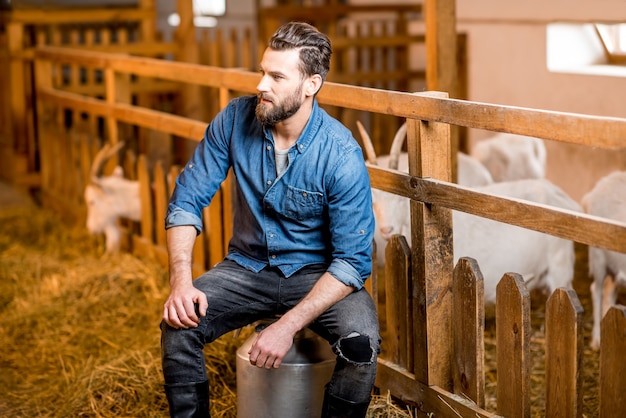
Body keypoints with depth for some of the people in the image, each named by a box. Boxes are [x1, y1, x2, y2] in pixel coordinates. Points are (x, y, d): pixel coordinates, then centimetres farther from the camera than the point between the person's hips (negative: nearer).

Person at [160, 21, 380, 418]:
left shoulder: (342, 155, -21)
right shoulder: (236, 119, -10)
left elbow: (353, 262, -20)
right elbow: (187, 199, -5)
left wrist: (287, 325, -28)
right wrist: (181, 280, -21)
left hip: (317, 275, -2)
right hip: (248, 266, 3)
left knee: (361, 341, -31)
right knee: (178, 325, -24)